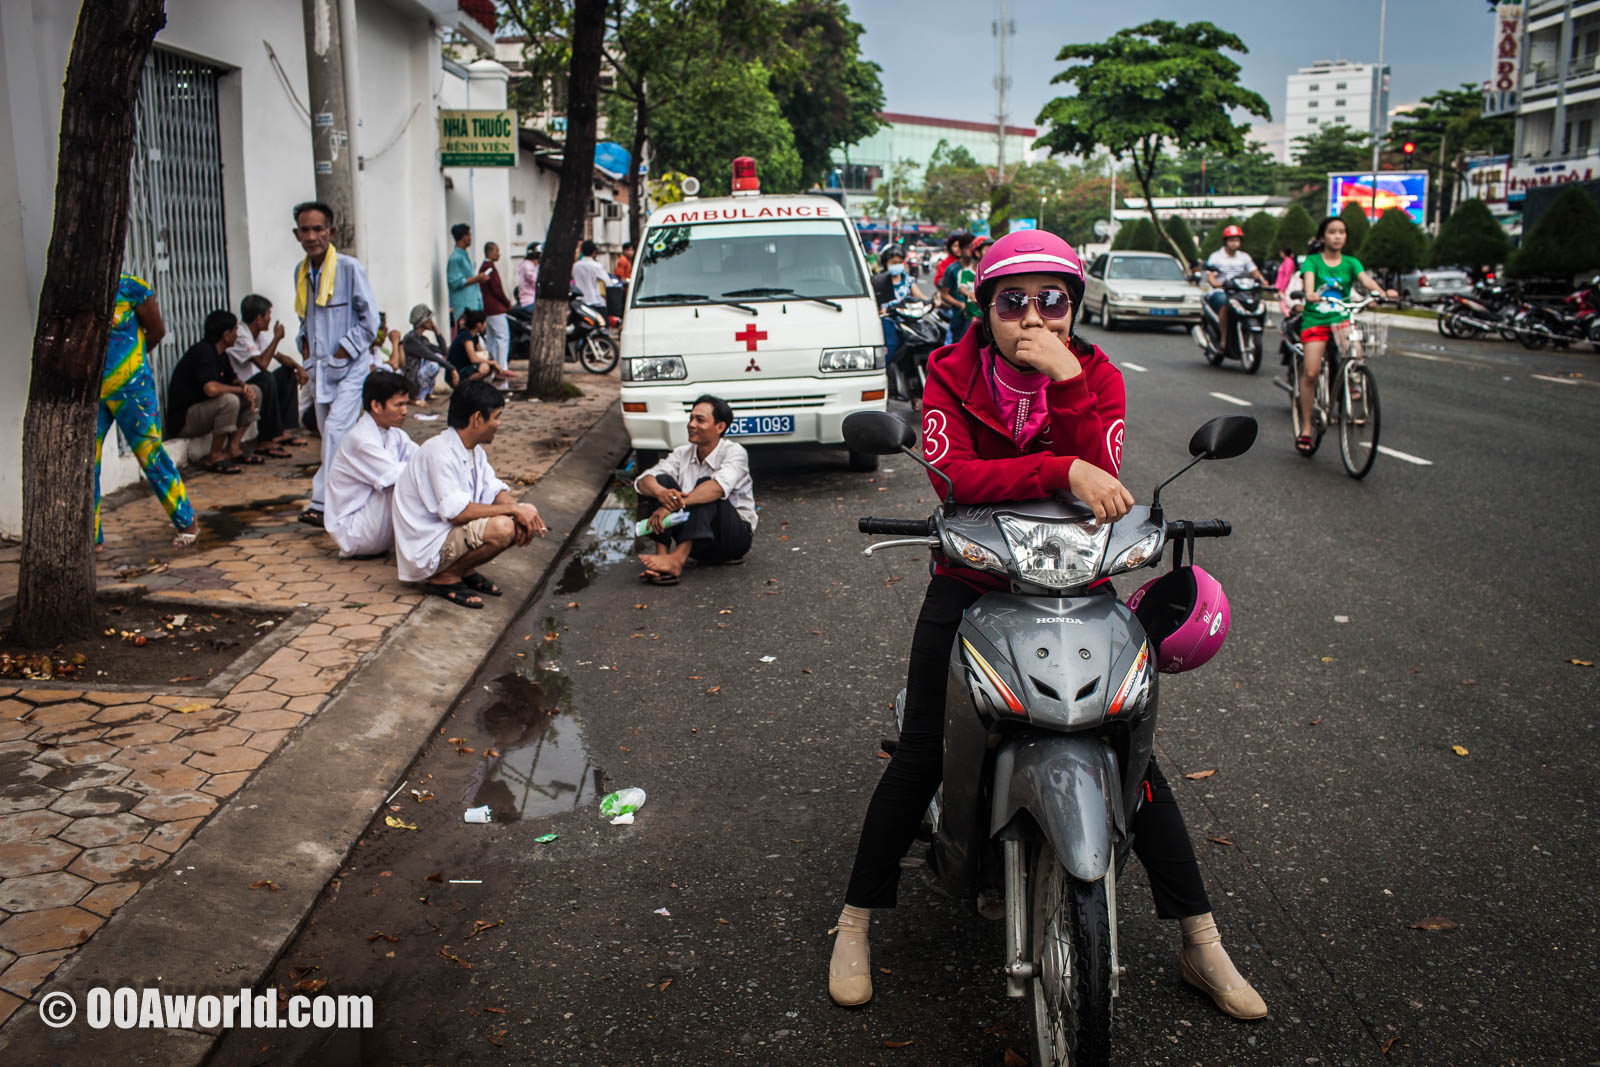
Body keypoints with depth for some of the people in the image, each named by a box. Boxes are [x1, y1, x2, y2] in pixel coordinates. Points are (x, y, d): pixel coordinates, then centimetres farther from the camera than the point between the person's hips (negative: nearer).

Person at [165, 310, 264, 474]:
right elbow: (211, 388, -36)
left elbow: (233, 380, 20)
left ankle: (233, 448, 1)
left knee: (255, 391, 5)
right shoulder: (203, 352, -21)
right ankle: (214, 457, -19)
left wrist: (245, 387, -5)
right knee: (229, 400, -35)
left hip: (202, 409, 10)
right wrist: (241, 389, -19)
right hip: (183, 421, -10)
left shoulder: (220, 353, 9)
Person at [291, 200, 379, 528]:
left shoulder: (350, 268, -10)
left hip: (349, 367, -7)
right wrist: (305, 345, 8)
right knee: (328, 433, 10)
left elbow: (370, 318, -8)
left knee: (336, 430, -15)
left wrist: (345, 351, -11)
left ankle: (323, 502, -15)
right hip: (319, 366, 7)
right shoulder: (301, 272, 9)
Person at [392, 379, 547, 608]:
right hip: (426, 550, -10)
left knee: (528, 513, 1)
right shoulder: (438, 453, -23)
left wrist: (523, 513, -15)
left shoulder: (475, 451, 8)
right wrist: (513, 509, -24)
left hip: (454, 530, 10)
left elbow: (495, 491, 6)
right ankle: (443, 578, -10)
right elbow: (457, 512, -29)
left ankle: (466, 570, 6)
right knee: (502, 528, -31)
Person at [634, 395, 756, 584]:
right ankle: (661, 554, -32)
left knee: (704, 485, -29)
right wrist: (661, 493, -35)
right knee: (662, 480, -14)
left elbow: (720, 487, -33)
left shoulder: (734, 452, -12)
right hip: (697, 544, 4)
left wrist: (673, 505, -42)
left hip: (736, 536, -4)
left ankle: (677, 559, -45)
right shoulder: (682, 453, 3)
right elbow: (643, 481, -10)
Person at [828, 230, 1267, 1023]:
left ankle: (1201, 944, 14)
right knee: (921, 753, -6)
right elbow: (953, 475, -27)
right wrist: (1063, 471, -38)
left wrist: (1065, 383, -28)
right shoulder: (952, 375, -8)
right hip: (970, 581, -1)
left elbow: (1100, 483, -20)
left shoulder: (1097, 378, -4)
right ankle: (855, 924, 11)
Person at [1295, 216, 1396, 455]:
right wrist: (1311, 295, -40)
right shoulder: (1312, 261, 3)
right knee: (1311, 372, -14)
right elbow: (1308, 281, -17)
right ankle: (1305, 429, -5)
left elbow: (1366, 280, -8)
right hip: (1315, 319, -3)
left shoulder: (1351, 263, 10)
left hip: (1342, 319, 3)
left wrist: (1383, 292, -28)